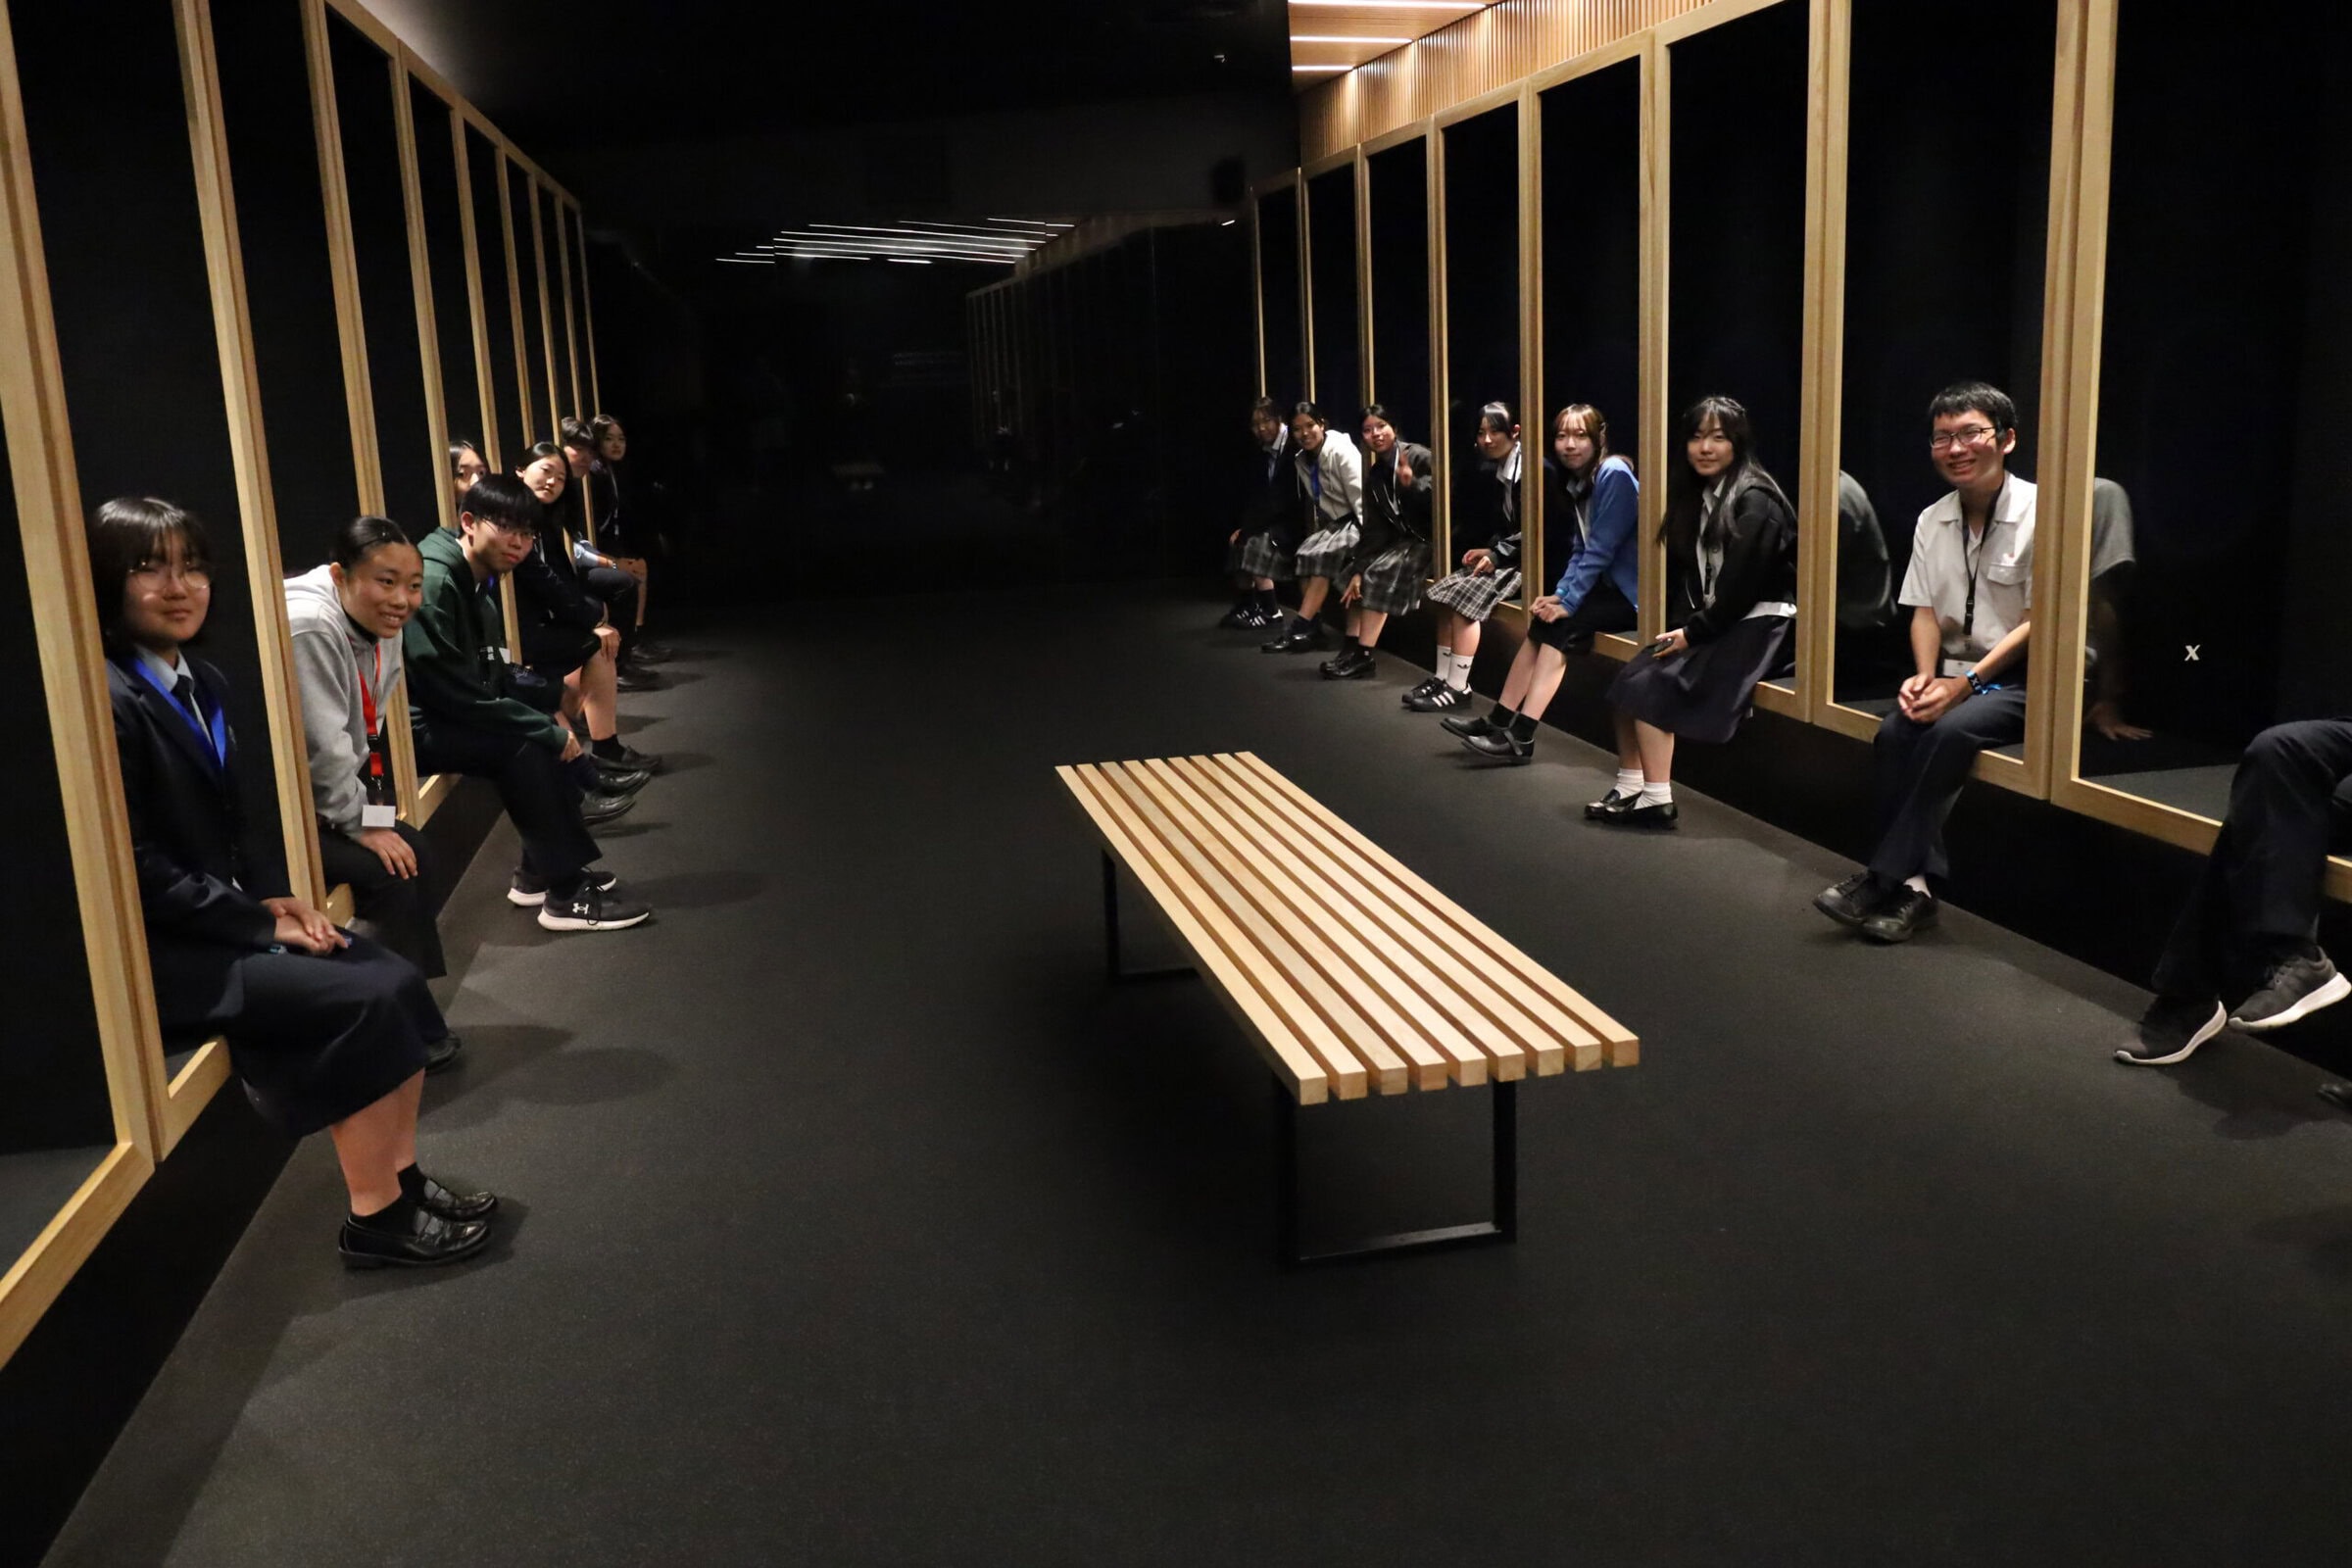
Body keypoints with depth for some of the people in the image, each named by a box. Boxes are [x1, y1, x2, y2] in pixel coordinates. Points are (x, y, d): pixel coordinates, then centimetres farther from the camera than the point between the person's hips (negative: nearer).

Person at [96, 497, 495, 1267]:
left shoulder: (201, 681, 10)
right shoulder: (106, 700, -18)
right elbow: (136, 871, -20)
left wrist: (275, 896, 0)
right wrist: (261, 921, -16)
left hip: (228, 921, 9)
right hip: (164, 953, -8)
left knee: (398, 979, -7)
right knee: (365, 1002, -19)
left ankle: (401, 1176, 4)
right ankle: (375, 1217, -6)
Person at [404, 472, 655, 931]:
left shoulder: (475, 582, 9)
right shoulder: (432, 583, -22)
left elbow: (490, 675, 15)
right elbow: (456, 694, -26)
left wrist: (549, 716, -1)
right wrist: (547, 730, -20)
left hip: (445, 714, 10)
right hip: (409, 726, -10)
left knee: (546, 734, 5)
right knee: (521, 746, -23)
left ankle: (541, 871, 10)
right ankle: (565, 894, -16)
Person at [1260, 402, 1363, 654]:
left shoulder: (1341, 451, -15)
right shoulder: (1303, 460, 7)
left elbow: (1360, 497, -20)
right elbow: (1312, 504, 9)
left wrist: (1369, 536, -27)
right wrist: (1315, 534, -2)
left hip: (1356, 522, -7)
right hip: (1333, 523, 7)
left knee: (1320, 556, -27)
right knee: (1304, 554, -17)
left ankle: (1299, 629, -28)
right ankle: (1312, 629, -20)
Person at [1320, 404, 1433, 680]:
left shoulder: (1420, 457, -14)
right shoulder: (1375, 474, 7)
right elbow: (1374, 528, 4)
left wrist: (1412, 484, -38)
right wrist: (1358, 569, -6)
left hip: (1431, 539, -9)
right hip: (1402, 539, 9)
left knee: (1379, 574, -24)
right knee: (1355, 573, 0)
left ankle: (1363, 657, -22)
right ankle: (1352, 649, -5)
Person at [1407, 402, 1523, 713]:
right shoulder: (1494, 471, 13)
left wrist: (1497, 553, -19)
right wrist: (1487, 549, -4)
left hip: (1526, 560, -9)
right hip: (1500, 555, 9)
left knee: (1465, 595, -22)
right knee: (1445, 592, -5)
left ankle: (1458, 687, -19)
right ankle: (1443, 677, -3)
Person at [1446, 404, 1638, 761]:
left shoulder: (1614, 475, -16)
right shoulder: (1575, 480, 11)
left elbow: (1601, 549, -20)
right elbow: (1581, 550, 10)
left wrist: (1569, 601, -20)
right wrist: (1560, 595, -5)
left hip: (1632, 592, -8)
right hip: (1607, 586, 8)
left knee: (1561, 624, -23)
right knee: (1546, 619, -9)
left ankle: (1521, 735, -25)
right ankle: (1502, 721, -10)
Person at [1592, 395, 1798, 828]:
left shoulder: (1756, 503, -13)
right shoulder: (1694, 494, 13)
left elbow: (1743, 586, -19)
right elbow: (1684, 570, 12)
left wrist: (1693, 633, -15)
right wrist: (1681, 626, -1)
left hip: (1757, 626, -8)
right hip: (1707, 623, 8)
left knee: (1653, 685, -21)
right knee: (1630, 676, -10)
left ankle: (1657, 798, -18)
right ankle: (1629, 787, -8)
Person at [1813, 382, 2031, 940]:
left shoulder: (2036, 513, -10)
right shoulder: (1932, 520, 9)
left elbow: (2038, 623, -12)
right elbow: (1925, 611, 9)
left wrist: (1964, 683, -19)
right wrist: (1924, 676, -11)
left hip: (2020, 678, -5)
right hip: (1953, 674, 5)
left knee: (1950, 731, -31)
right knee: (1895, 730, -23)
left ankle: (1887, 878, -24)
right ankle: (1910, 884, -25)